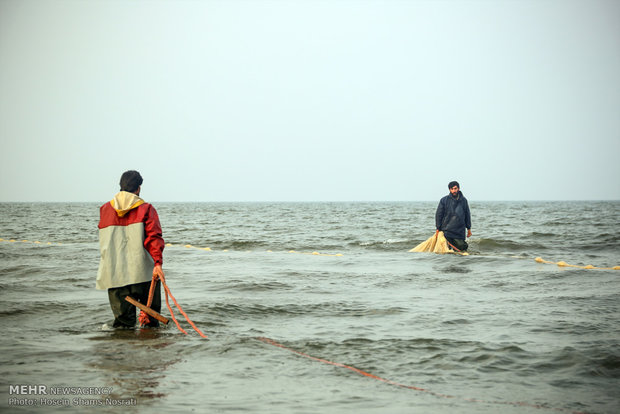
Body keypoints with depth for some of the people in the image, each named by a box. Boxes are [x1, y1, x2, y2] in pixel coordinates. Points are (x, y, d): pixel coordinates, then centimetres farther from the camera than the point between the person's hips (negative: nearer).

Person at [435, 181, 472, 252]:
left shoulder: (464, 200, 6)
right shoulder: (444, 200, -3)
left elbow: (467, 215, 15)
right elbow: (438, 215, 0)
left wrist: (469, 228, 14)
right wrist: (438, 229, -2)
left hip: (460, 232, 2)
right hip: (447, 231, -2)